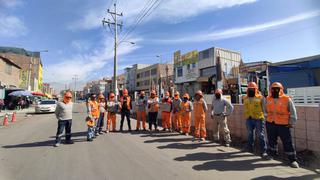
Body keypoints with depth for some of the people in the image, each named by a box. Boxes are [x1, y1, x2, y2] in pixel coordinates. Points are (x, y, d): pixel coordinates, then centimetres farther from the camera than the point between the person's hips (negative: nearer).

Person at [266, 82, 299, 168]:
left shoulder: (287, 99, -8)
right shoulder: (268, 99, 3)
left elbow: (293, 112, -3)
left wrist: (292, 123, -5)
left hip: (283, 125, -4)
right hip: (270, 124, 4)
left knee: (288, 143, 0)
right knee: (271, 140, 18)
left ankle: (293, 160, 14)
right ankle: (273, 154, 38)